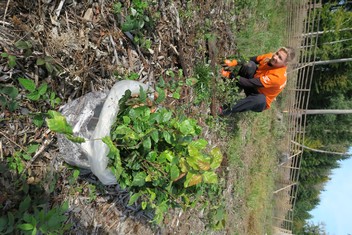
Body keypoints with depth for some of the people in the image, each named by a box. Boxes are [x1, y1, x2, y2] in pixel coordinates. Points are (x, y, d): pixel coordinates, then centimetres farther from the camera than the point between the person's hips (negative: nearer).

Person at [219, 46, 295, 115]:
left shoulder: (277, 76, -32)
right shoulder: (270, 57, -14)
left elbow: (250, 83, -34)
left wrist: (229, 75, -33)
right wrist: (234, 63, -21)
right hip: (252, 86, 6)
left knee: (261, 99, -45)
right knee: (250, 64, -22)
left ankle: (227, 111, -33)